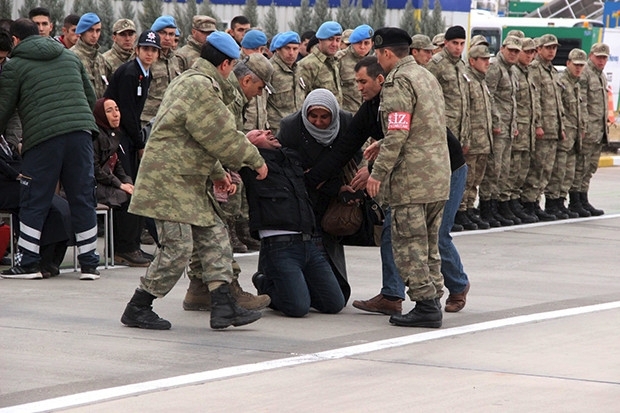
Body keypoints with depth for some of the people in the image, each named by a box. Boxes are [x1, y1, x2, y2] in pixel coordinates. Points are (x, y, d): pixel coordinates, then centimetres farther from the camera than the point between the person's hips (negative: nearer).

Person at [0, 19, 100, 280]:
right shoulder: (71, 58, 20)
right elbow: (90, 98, 22)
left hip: (43, 137, -4)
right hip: (81, 132, 4)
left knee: (33, 202, 5)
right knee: (83, 199, 8)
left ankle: (28, 263, 6)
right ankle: (89, 264, 9)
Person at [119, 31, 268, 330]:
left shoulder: (190, 80, 19)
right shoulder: (201, 87, -17)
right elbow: (224, 137, -16)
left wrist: (217, 173, 26)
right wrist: (256, 161, -3)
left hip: (189, 182, 11)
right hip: (168, 180, -11)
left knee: (214, 237, 7)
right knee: (178, 246, -9)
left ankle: (223, 306, 4)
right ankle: (137, 309, 1)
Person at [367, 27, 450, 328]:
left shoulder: (399, 81, -11)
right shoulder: (427, 77, 18)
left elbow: (397, 134, -19)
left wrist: (378, 173, -16)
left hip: (411, 179, -9)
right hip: (438, 176, 9)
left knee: (409, 244, -5)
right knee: (428, 244, 14)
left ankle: (425, 305, -8)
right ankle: (433, 300, 15)